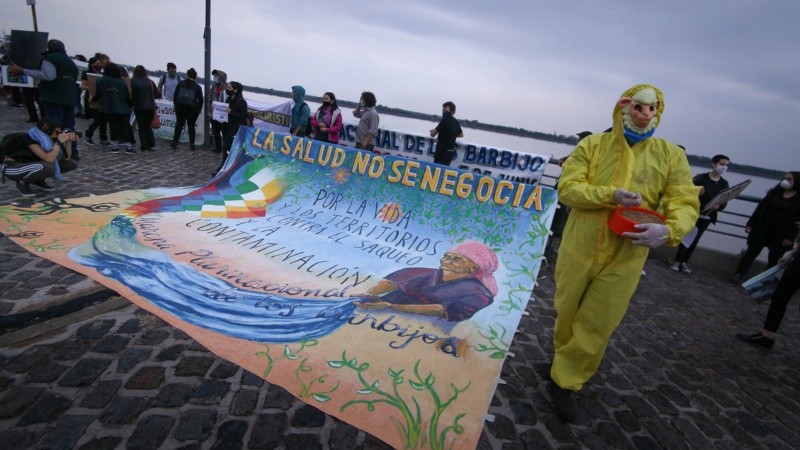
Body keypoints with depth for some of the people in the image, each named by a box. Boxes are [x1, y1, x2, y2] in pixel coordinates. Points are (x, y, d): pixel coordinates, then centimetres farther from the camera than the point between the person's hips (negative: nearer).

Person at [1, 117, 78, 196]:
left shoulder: (50, 139, -8)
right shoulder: (30, 139, -28)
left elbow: (67, 158, -6)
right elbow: (49, 159, -41)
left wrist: (69, 141, -19)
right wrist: (60, 141, -35)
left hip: (31, 164, 7)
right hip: (12, 167, -7)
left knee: (72, 164, -7)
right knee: (48, 167, -39)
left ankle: (39, 179, 7)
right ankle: (23, 183, -9)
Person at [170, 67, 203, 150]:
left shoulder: (180, 84, 2)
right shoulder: (197, 87, -3)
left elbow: (175, 96, 5)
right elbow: (200, 100, -3)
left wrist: (176, 105, 17)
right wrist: (199, 109, 9)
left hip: (180, 107, 1)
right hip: (192, 109, -1)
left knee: (179, 124, 11)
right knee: (191, 126, 8)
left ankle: (174, 143, 8)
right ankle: (191, 144, 7)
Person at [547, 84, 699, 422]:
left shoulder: (671, 155, -1)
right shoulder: (592, 145, -3)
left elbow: (685, 203, -7)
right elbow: (567, 188, -10)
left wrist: (669, 230, -29)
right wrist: (611, 195, -25)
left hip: (625, 258, 0)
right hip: (579, 249, 0)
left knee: (597, 326, 6)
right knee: (567, 313, 16)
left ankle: (564, 381, 25)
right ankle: (566, 362, 45)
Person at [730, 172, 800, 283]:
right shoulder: (775, 193, 3)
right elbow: (760, 208, 4)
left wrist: (791, 237, -13)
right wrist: (750, 224, 0)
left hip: (781, 235, -2)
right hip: (762, 229, 2)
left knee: (774, 259, 10)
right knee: (751, 253, 5)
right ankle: (738, 274, 12)